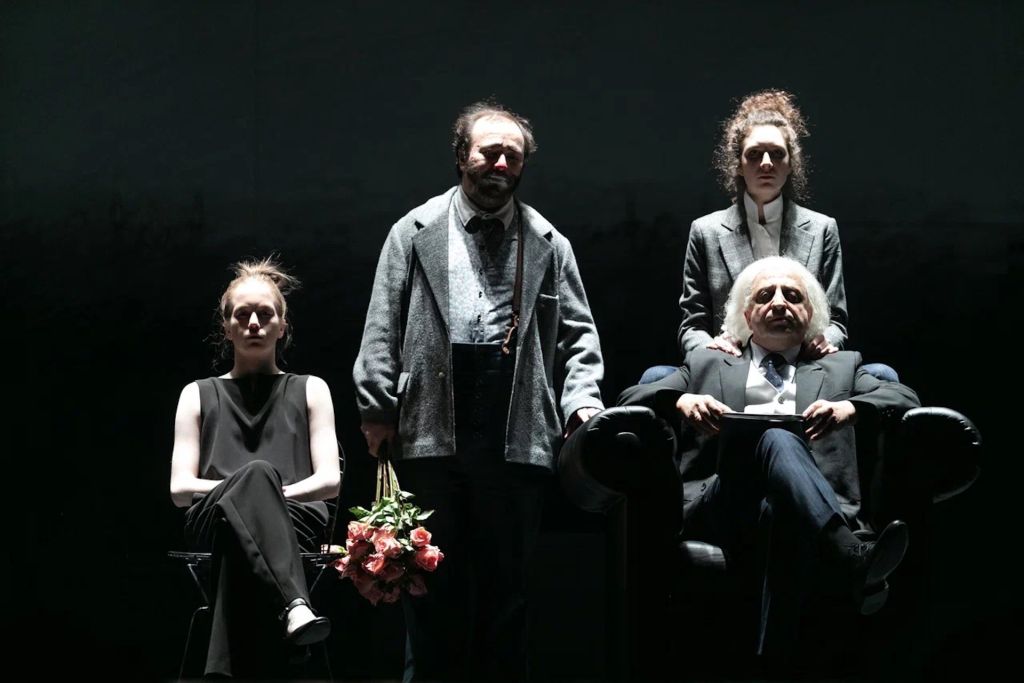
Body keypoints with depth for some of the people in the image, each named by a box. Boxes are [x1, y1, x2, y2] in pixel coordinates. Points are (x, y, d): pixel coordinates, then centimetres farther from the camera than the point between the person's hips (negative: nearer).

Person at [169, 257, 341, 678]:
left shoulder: (310, 390, 22)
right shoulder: (199, 396, 22)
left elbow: (329, 481, 9)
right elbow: (180, 489, 10)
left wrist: (268, 494, -9)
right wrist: (256, 486, -6)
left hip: (295, 527, 0)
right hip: (212, 528, 0)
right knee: (256, 472, -38)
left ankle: (226, 671, -51)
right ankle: (293, 607, -60)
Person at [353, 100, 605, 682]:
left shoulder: (548, 244, 13)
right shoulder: (416, 231, 9)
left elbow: (578, 334, 12)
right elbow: (383, 329, 5)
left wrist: (582, 401, -3)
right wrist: (377, 410, -2)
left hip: (516, 438, 1)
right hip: (431, 433, -1)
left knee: (507, 584, 5)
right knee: (434, 583, 5)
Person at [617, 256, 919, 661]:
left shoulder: (840, 367, 33)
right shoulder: (708, 365, 33)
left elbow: (905, 399, 15)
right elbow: (629, 400, 19)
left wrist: (849, 408, -8)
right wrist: (681, 400, -5)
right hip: (720, 513, -1)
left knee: (787, 514, -40)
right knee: (778, 440, -36)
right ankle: (852, 562, -57)